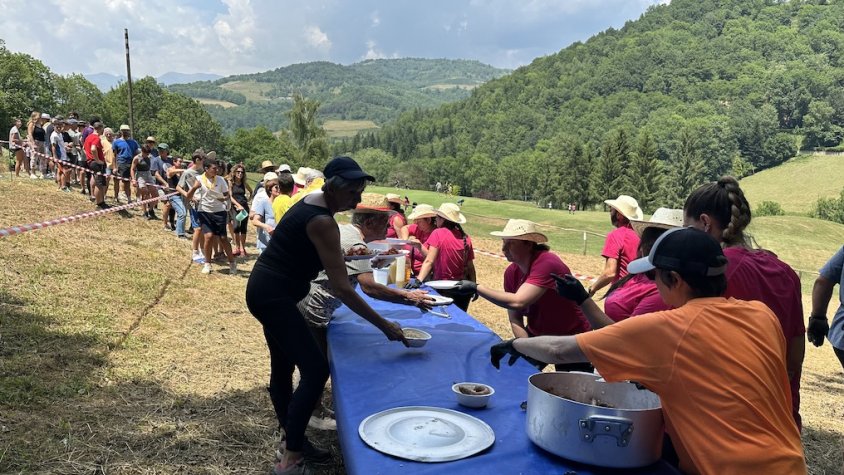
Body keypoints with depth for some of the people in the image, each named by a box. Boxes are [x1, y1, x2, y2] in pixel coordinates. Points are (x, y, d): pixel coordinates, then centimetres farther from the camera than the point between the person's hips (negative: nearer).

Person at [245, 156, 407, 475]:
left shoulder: (312, 202, 6)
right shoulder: (323, 222, -22)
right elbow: (342, 289, -25)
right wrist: (384, 326, -23)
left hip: (267, 291, 11)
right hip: (274, 296, -11)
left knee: (283, 367, 18)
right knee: (316, 370, -12)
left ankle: (292, 441, 32)